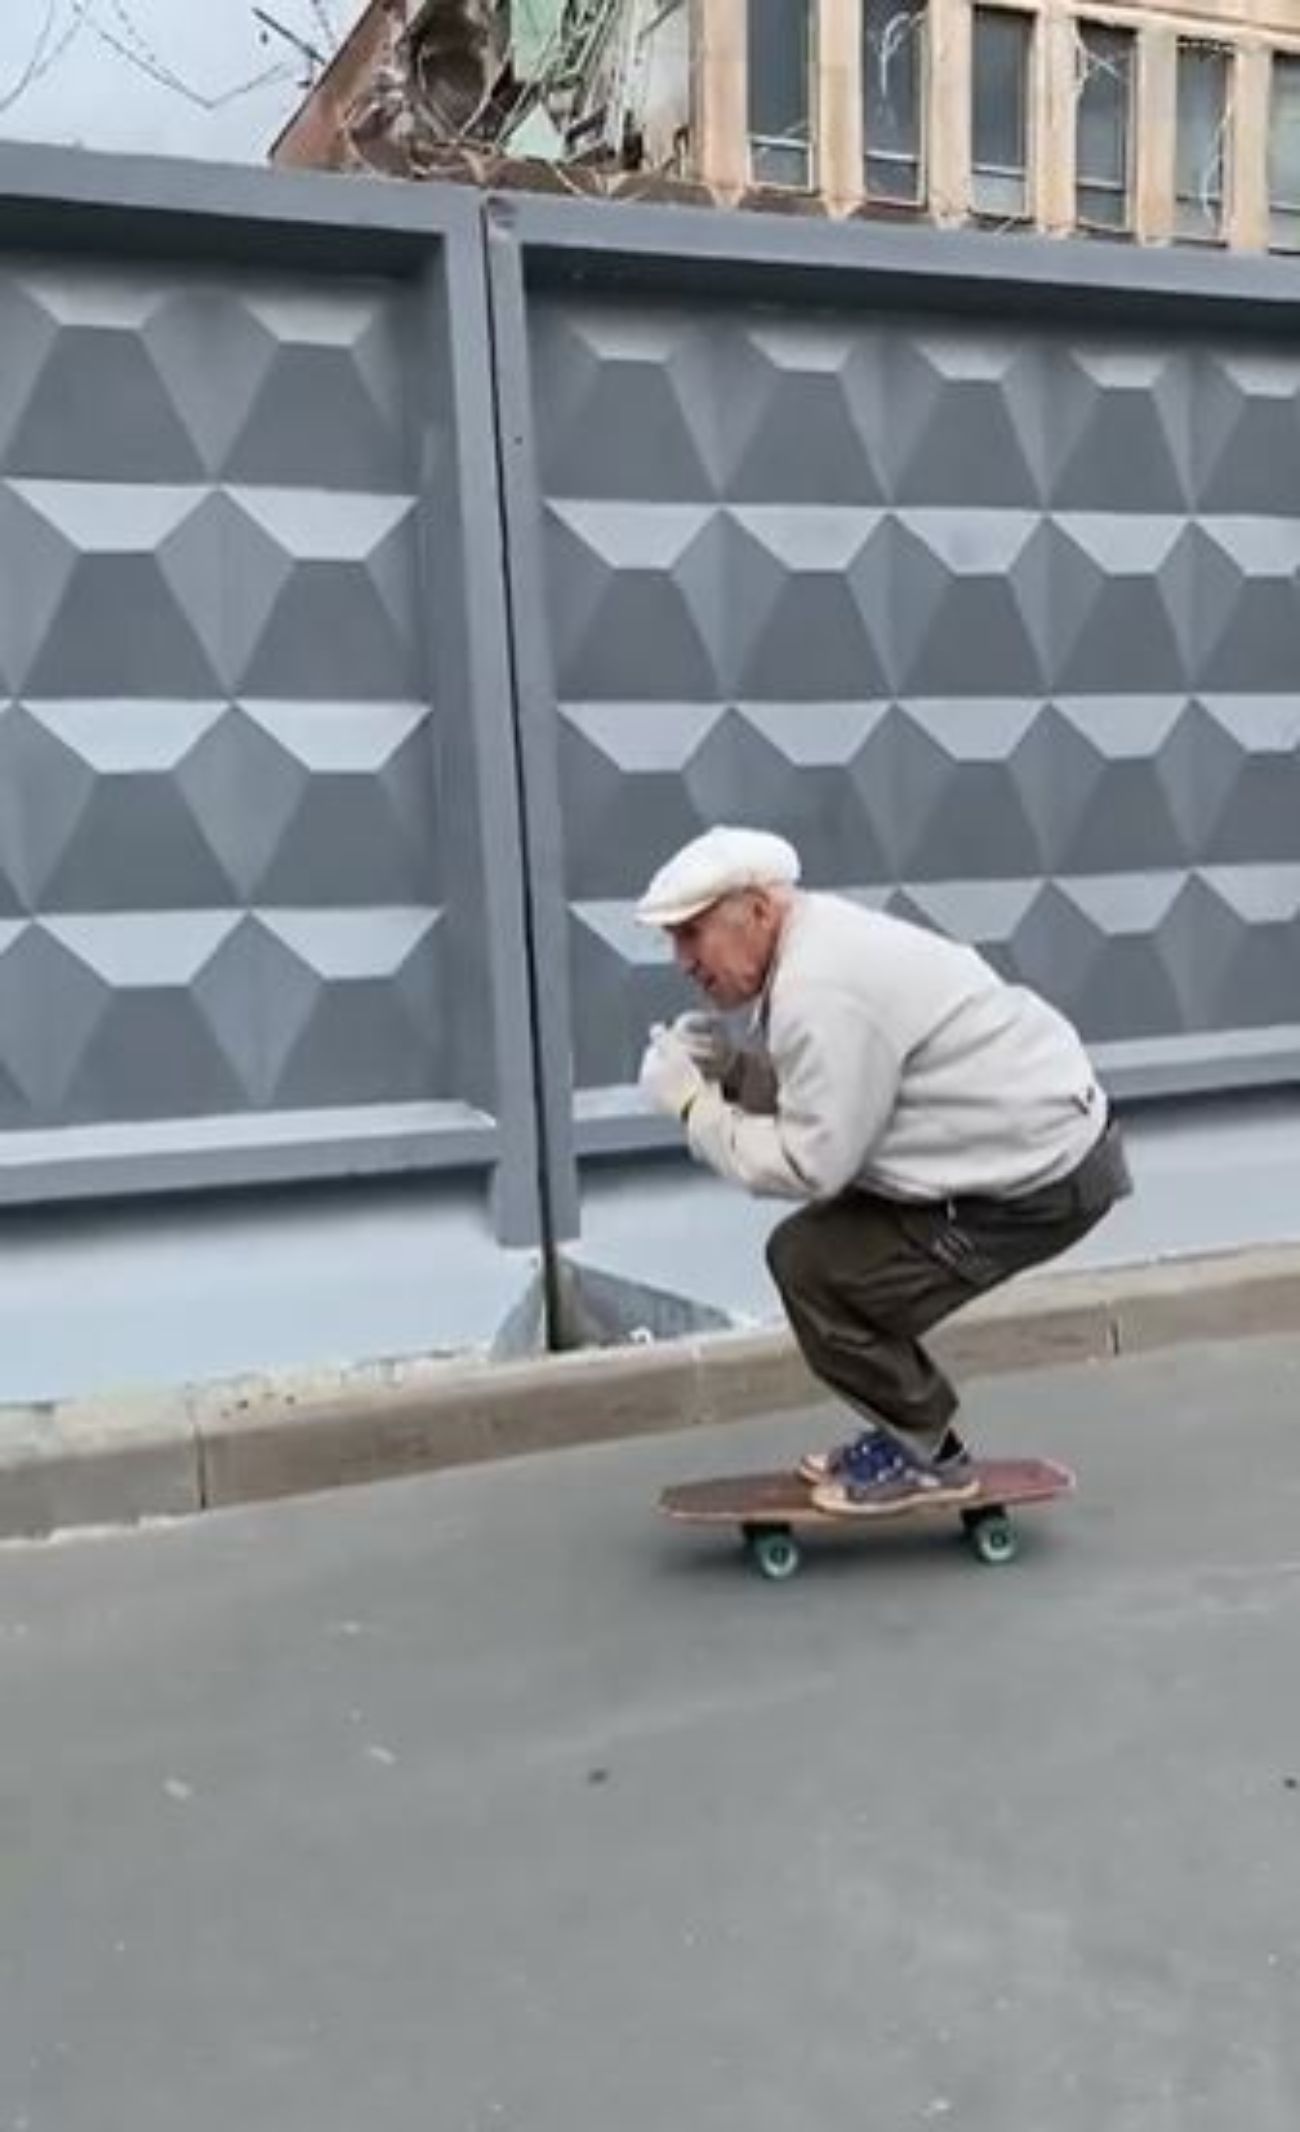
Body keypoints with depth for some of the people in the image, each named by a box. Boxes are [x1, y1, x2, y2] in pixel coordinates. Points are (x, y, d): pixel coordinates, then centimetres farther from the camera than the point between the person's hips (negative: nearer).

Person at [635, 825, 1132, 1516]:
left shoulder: (820, 992, -24)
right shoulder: (816, 944, 7)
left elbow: (810, 1163, -21)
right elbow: (831, 1093, 12)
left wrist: (692, 1104, -12)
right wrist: (732, 1065, -3)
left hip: (1044, 1178, -10)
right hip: (1034, 1136, 10)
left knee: (812, 1264, -11)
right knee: (815, 1245, 10)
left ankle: (924, 1454, 7)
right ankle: (909, 1433, 21)